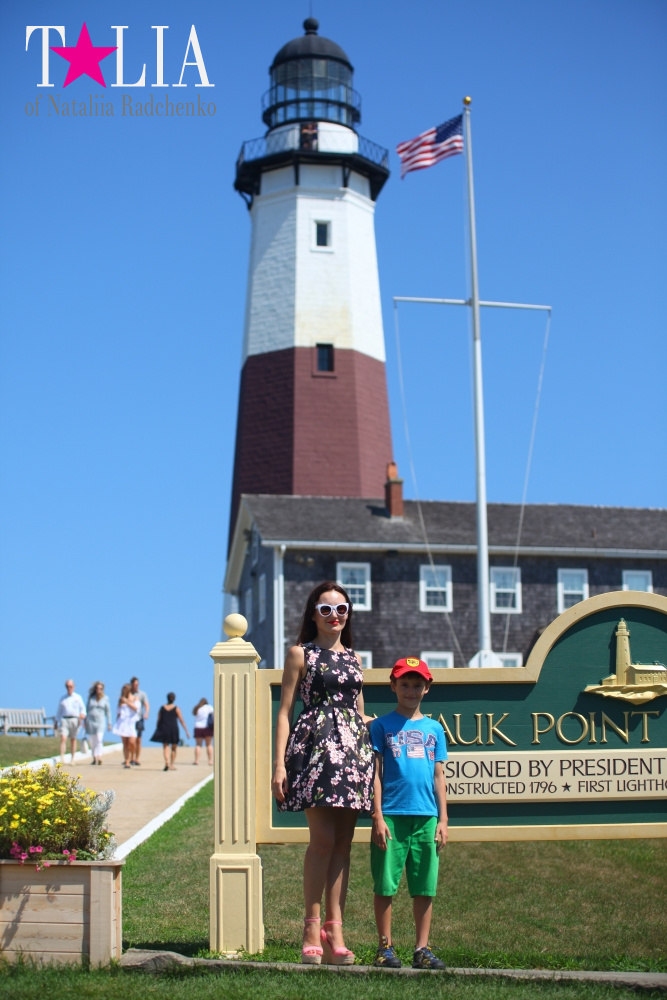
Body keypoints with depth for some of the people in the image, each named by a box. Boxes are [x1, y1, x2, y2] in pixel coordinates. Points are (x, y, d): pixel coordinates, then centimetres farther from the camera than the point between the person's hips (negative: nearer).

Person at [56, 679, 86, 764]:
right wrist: (56, 721, 15)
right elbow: (59, 711, 20)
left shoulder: (78, 697, 12)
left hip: (74, 720, -1)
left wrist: (82, 714, -13)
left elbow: (83, 708, 8)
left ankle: (73, 759, 14)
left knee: (73, 740, 5)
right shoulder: (63, 698, 16)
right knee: (63, 738, -15)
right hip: (64, 720, 1)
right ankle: (62, 758, -21)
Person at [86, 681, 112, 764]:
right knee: (92, 741, 3)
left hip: (100, 721, -2)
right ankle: (94, 758, 10)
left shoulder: (105, 699, 6)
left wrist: (109, 723, 5)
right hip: (91, 720, 2)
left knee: (99, 739, -17)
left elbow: (108, 711, 9)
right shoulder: (91, 698, 9)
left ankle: (99, 757, -24)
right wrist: (85, 721, 12)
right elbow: (87, 709, 15)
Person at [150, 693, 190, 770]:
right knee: (174, 748, 12)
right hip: (174, 729, -1)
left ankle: (167, 762, -24)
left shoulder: (162, 708, 5)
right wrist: (186, 731, 0)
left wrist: (158, 730, 16)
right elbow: (181, 720, -2)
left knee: (166, 747, 0)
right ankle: (171, 765, 12)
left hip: (164, 729, 1)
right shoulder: (176, 708, 0)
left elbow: (158, 720, 6)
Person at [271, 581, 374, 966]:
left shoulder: (354, 658, 19)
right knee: (323, 839, -13)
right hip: (315, 744, -5)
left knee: (343, 843, 1)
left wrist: (370, 756, 13)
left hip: (353, 746, 5)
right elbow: (285, 710, 2)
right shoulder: (301, 654, 6)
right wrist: (279, 763, -7)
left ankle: (335, 931, 1)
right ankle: (313, 928, -6)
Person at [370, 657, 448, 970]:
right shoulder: (382, 726, 5)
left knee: (425, 888, 5)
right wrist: (378, 817, -6)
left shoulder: (434, 729, 14)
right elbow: (375, 774, 1)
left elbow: (439, 777, 14)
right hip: (391, 815, -3)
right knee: (385, 885, 0)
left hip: (426, 817, 3)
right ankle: (385, 947, 9)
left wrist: (442, 820, 8)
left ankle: (422, 949, 12)